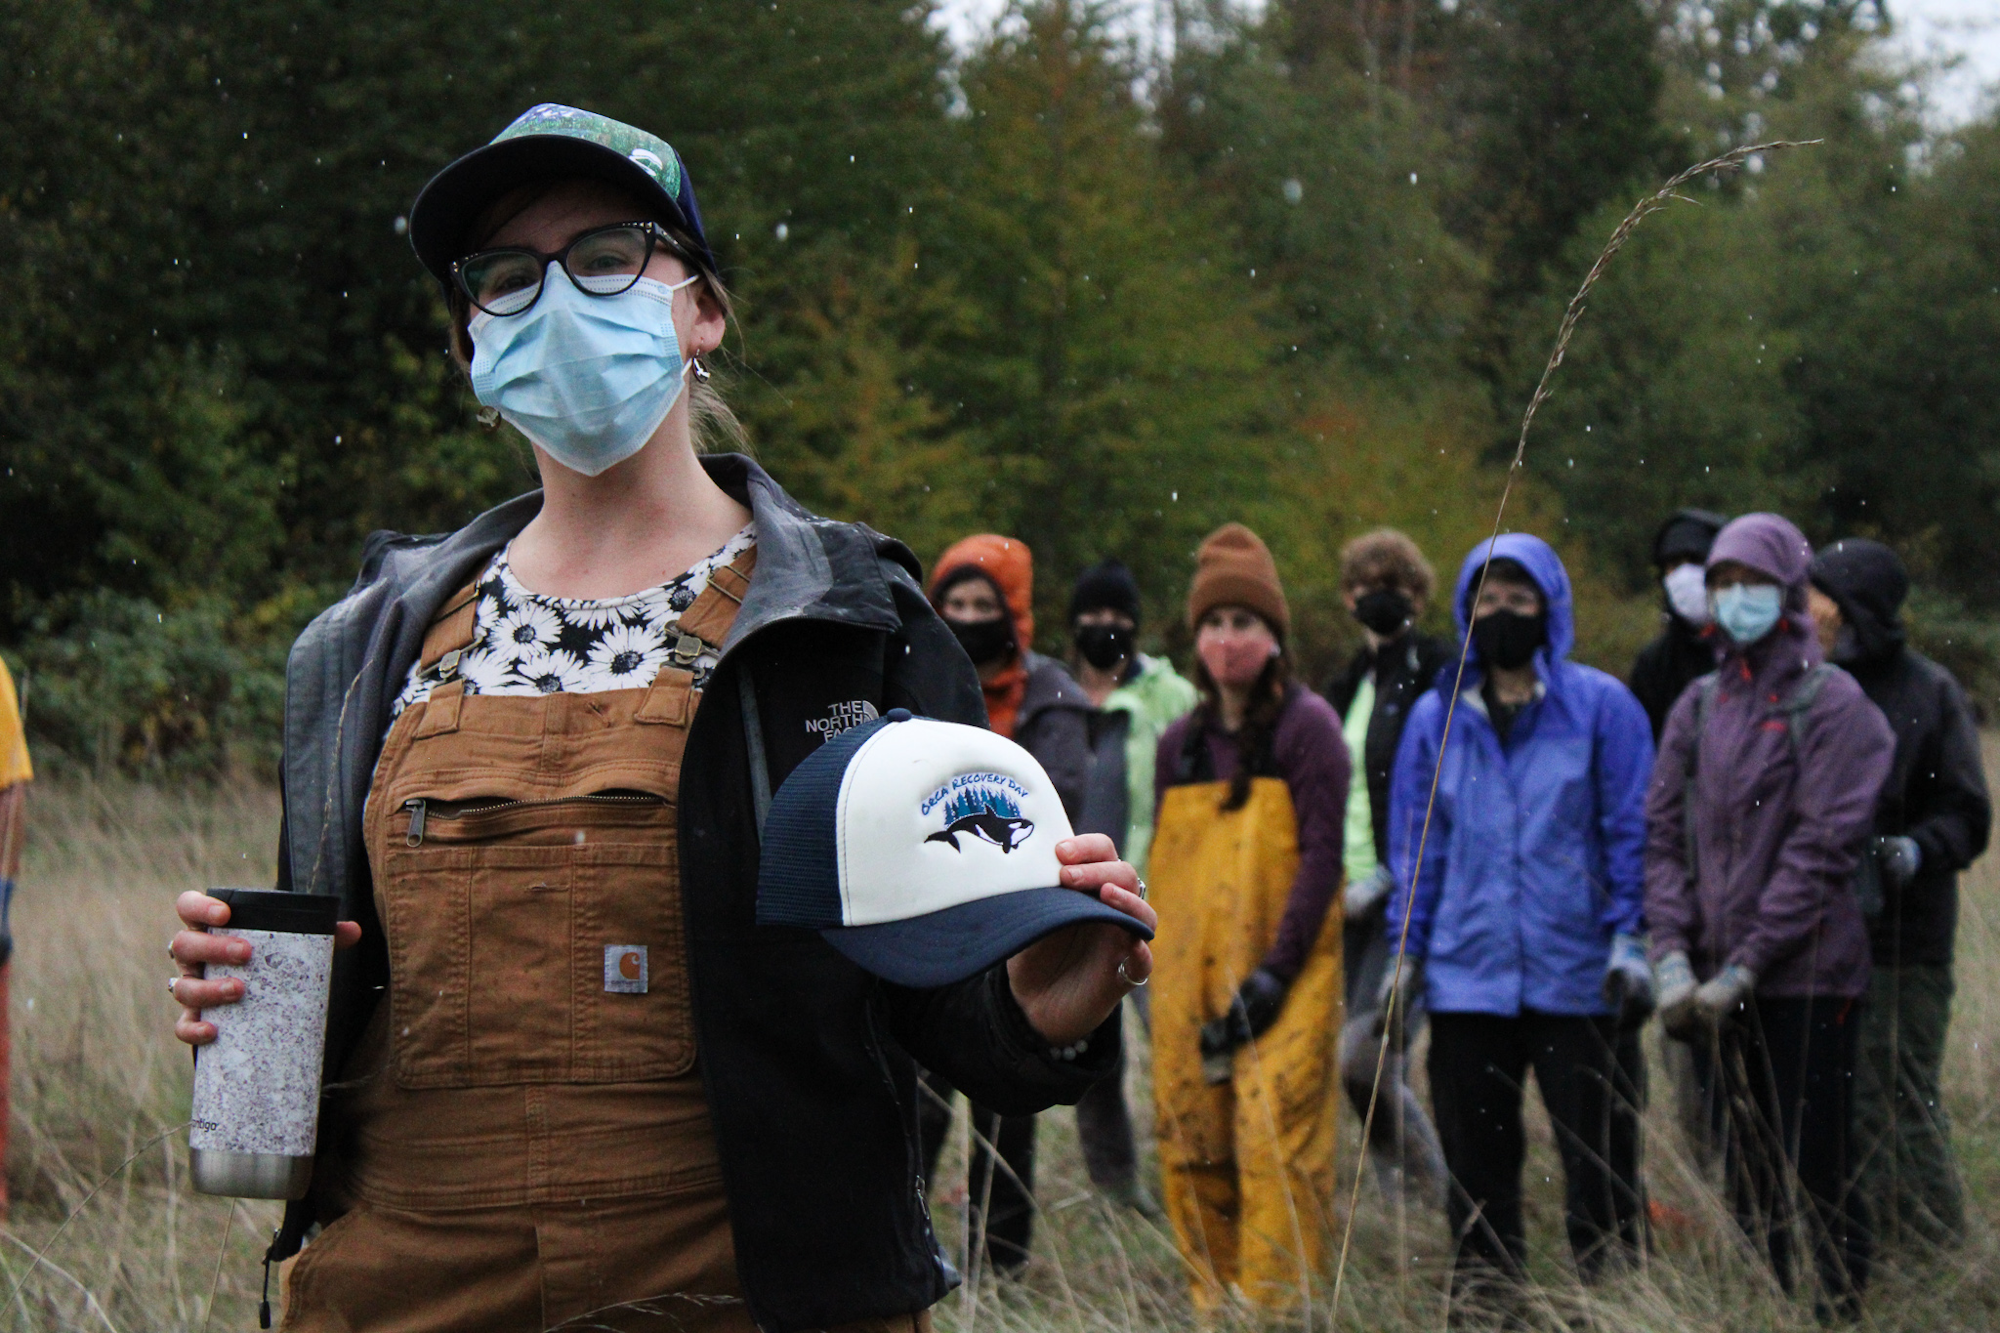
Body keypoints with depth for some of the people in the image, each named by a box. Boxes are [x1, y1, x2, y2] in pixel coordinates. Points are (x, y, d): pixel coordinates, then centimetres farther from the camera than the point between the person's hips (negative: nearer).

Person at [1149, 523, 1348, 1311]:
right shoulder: (1180, 744, 16)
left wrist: (1276, 970, -14)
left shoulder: (1306, 727, -1)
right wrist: (1164, 973, 7)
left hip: (1284, 981, -5)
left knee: (1274, 1141, -13)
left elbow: (1321, 854, -7)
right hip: (1189, 980, 5)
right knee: (1191, 1155, 3)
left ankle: (1275, 1303, -11)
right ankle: (1216, 1306, 12)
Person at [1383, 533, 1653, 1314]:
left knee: (1595, 1141, 1)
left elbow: (1631, 831, 2)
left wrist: (1630, 939, -5)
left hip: (1574, 973, -3)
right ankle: (1482, 1288, 16)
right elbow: (1416, 843, 14)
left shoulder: (1600, 706, 1)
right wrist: (1407, 954, 9)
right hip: (1467, 968, 3)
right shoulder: (1436, 717, 9)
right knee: (1475, 1149, 7)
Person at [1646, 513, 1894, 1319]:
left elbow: (1822, 849, -11)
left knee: (1815, 1172, -6)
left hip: (1808, 976, -6)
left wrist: (1746, 964, -14)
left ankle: (1841, 1311, 1)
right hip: (1722, 981, 6)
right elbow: (1661, 835, 9)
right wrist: (1672, 954, -4)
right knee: (1748, 1173, 12)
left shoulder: (1830, 703, -5)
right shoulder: (1698, 706, 12)